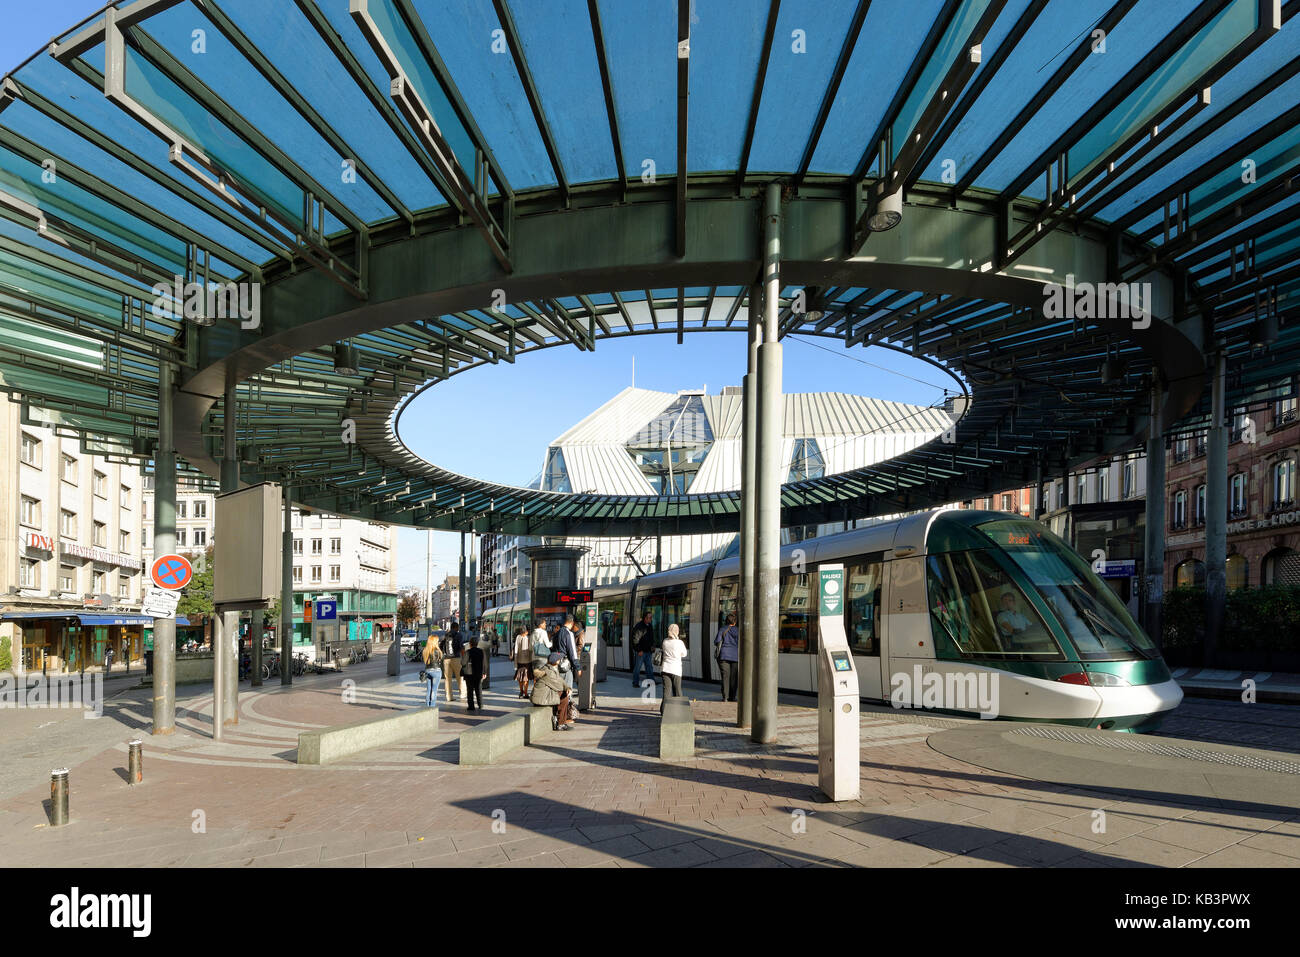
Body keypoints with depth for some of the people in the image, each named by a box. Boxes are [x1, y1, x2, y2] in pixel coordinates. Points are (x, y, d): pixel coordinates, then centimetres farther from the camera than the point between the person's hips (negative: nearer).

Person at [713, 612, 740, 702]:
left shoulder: (722, 629, 4)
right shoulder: (738, 630, 4)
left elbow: (717, 642, -1)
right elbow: (740, 643, -1)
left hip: (724, 655, 0)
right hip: (735, 655, 0)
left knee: (725, 676, -1)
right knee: (733, 677, 6)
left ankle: (725, 697, -8)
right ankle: (732, 697, 8)